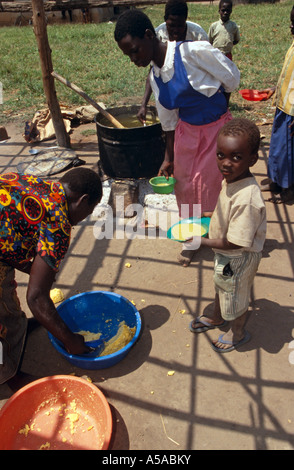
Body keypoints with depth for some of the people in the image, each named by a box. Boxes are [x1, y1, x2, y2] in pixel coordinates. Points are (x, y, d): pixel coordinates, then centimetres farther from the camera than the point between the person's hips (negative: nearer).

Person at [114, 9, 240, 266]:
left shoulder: (194, 52, -23)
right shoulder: (155, 76, -1)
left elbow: (232, 78, -12)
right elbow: (168, 121, 7)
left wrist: (213, 108, 2)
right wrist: (169, 158, 9)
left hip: (217, 127, -5)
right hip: (186, 131, 6)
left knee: (208, 184, 2)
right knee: (185, 184, 10)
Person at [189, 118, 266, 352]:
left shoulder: (246, 199, -39)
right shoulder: (231, 179, -11)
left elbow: (235, 243, -32)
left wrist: (201, 240, -24)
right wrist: (207, 219, 3)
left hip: (238, 259, -8)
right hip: (224, 254, 8)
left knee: (236, 297, 19)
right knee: (221, 286, 32)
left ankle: (238, 332, 50)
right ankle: (217, 317, 61)